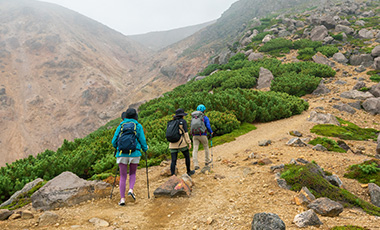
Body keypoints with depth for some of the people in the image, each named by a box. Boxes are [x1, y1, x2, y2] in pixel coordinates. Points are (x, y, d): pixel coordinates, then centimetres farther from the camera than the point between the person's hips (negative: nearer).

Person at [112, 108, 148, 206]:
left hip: (122, 154, 1)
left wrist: (117, 148, 31)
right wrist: (145, 148, 21)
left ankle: (122, 198, 3)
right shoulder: (138, 126, 5)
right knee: (132, 173, 20)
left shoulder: (120, 126, 9)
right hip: (134, 154, -1)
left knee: (123, 176, 9)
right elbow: (142, 140, 2)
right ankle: (131, 190, -3)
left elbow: (114, 141, 9)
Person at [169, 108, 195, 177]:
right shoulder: (183, 121, -2)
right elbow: (185, 133, -9)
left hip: (172, 144, 4)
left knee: (173, 161, 0)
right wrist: (189, 143, -5)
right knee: (187, 156, 19)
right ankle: (189, 172, 32)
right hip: (181, 143, -4)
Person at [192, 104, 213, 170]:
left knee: (195, 149, -1)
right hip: (203, 135, -3)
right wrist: (211, 132, 7)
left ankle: (196, 165, -9)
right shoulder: (205, 118, -4)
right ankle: (207, 161, 34)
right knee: (206, 147, 20)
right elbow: (208, 126, -12)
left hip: (195, 136, 3)